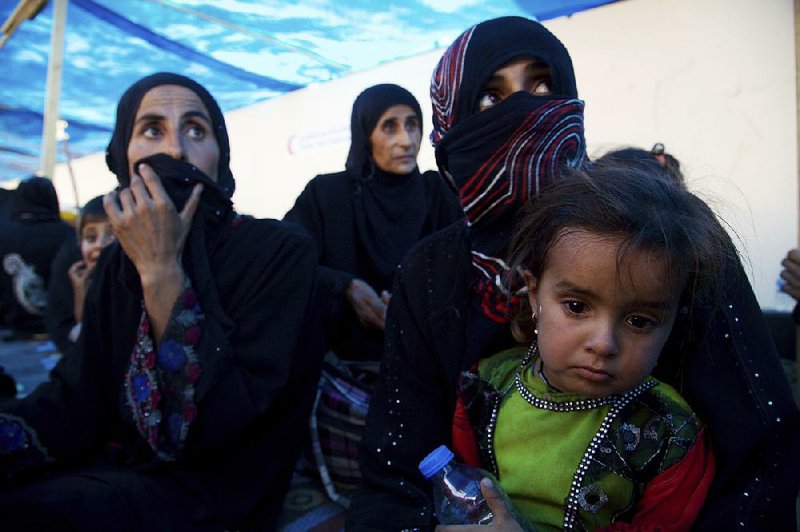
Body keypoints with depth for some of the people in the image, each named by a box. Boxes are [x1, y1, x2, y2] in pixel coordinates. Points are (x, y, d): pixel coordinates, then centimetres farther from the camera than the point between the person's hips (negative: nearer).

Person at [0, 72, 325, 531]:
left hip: (215, 493, -5)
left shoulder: (282, 251, -14)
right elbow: (78, 394, -3)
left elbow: (220, 423, -20)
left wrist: (162, 271, -23)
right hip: (117, 470, 5)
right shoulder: (120, 259, 5)